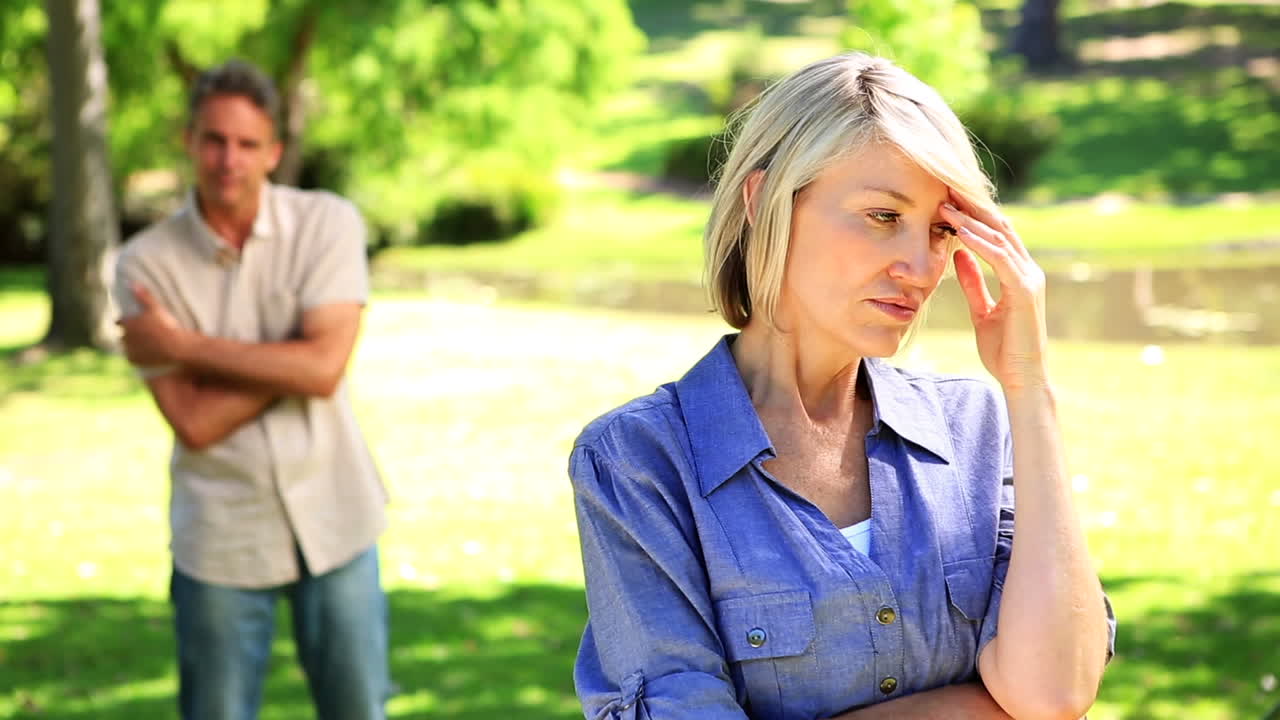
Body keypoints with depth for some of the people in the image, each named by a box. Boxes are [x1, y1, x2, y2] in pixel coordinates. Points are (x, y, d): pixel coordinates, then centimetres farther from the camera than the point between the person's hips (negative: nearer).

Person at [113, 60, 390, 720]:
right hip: (222, 538, -1)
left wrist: (185, 345, -15)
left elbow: (323, 368, -18)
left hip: (332, 519, 1)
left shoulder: (328, 224, -7)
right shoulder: (147, 263, -8)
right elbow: (194, 422, -14)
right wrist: (291, 359, -15)